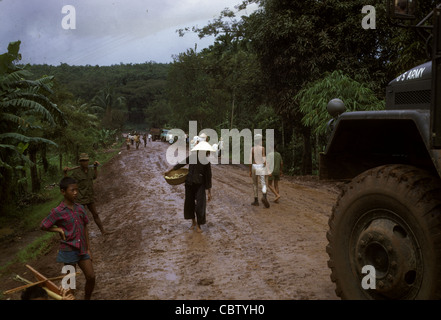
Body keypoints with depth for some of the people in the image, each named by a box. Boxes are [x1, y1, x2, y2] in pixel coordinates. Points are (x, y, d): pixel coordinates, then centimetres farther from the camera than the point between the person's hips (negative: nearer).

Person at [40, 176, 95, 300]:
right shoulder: (58, 212, -13)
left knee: (91, 277, 4)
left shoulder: (80, 208, 2)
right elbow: (43, 226, -2)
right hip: (68, 250, -5)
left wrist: (88, 249, 8)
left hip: (82, 250, 5)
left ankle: (87, 298, 25)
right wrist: (59, 229, -12)